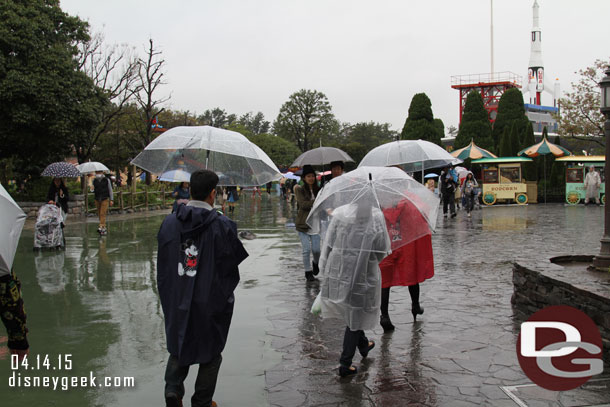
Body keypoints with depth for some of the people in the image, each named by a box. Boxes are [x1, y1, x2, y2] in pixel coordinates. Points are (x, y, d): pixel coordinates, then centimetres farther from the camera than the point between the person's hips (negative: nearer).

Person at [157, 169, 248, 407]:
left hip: (176, 301, 3)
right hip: (212, 302, -3)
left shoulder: (169, 223, -4)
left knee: (178, 346, 23)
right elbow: (233, 261, -7)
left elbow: (162, 264, 5)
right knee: (210, 353, 15)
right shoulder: (223, 226, -17)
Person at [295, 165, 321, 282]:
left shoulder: (318, 190, 7)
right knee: (306, 249, -2)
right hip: (303, 224, -2)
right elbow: (303, 203, -15)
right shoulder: (300, 190, -2)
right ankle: (308, 272, 15)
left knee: (316, 249, -1)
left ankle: (315, 263, 32)